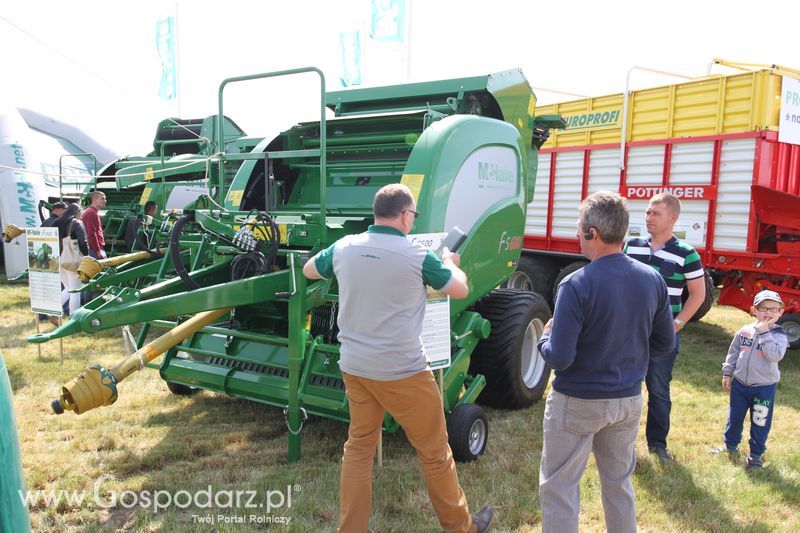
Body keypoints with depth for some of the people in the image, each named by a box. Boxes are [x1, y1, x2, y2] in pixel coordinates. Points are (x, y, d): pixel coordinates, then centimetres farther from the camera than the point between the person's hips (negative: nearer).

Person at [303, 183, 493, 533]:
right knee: (434, 451, 12)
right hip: (402, 372, -5)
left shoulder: (343, 248, -2)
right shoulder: (417, 257, -14)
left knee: (359, 447, 18)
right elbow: (461, 290, 1)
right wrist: (450, 262, 21)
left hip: (354, 367, 5)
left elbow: (309, 271, 18)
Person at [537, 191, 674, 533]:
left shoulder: (577, 285, -23)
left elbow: (559, 359, -23)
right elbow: (664, 344, 5)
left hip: (577, 402, -6)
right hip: (629, 399, 6)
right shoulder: (652, 280, -5)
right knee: (619, 481, 23)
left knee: (559, 486, 9)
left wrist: (545, 337, -3)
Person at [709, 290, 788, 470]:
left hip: (764, 388, -3)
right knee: (735, 418, 17)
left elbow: (775, 355, -27)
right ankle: (731, 445, 36)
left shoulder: (779, 335, -9)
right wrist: (727, 374, 7)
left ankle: (756, 454, 24)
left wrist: (764, 333, -26)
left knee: (760, 423, 7)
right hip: (739, 384, 3)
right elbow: (733, 353, 8)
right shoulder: (744, 332, -1)